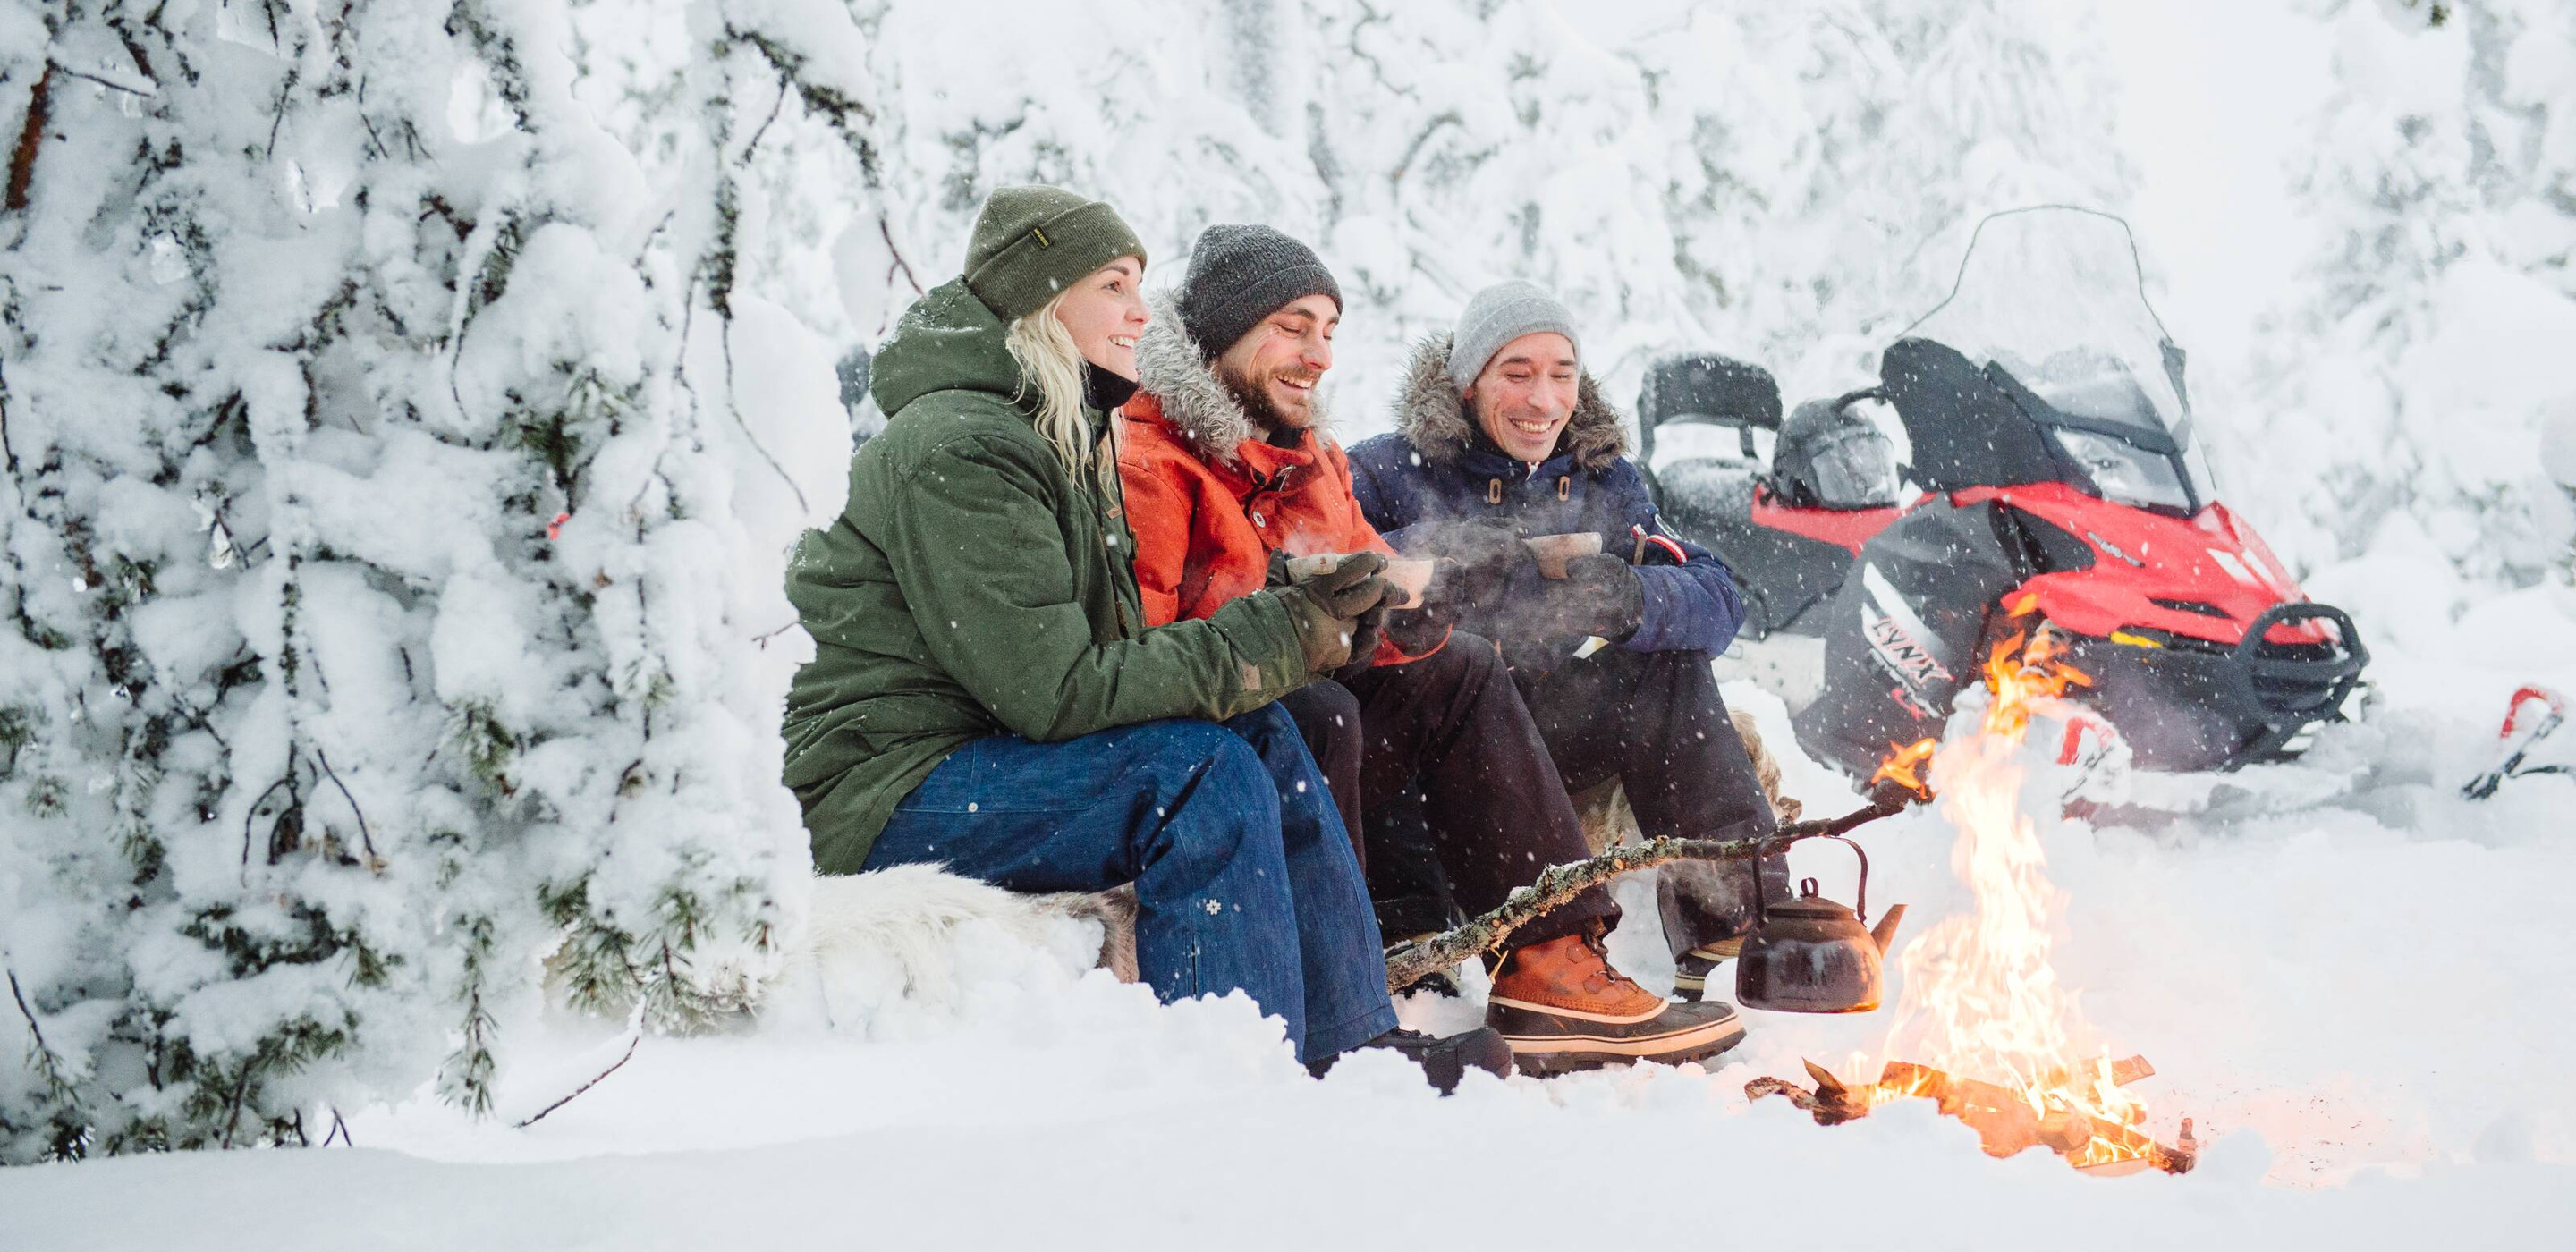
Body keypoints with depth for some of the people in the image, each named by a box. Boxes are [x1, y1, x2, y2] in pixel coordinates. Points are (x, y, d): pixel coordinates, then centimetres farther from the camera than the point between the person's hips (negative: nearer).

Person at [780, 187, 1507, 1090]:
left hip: (978, 757, 9)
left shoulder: (1063, 438, 15)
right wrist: (1274, 640, -20)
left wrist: (1300, 623, -7)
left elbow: (1116, 651, 8)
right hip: (885, 792, -9)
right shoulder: (957, 452, -17)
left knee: (1260, 732, -4)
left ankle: (1354, 1045, -6)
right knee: (1202, 767, -24)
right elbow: (1056, 690, -23)